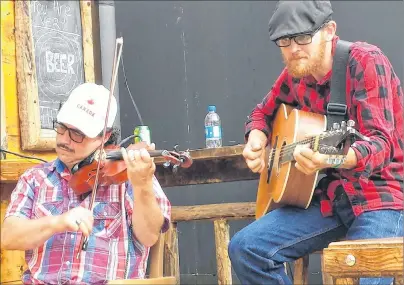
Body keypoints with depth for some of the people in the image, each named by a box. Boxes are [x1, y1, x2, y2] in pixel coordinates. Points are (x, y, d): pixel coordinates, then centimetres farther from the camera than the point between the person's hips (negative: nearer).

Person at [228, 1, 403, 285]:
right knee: (244, 248, -10)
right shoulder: (295, 74, 5)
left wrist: (333, 158, -44)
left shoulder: (365, 62, -14)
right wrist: (256, 141, 1)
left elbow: (381, 144, -23)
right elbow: (263, 112, 25)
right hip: (332, 195, 7)